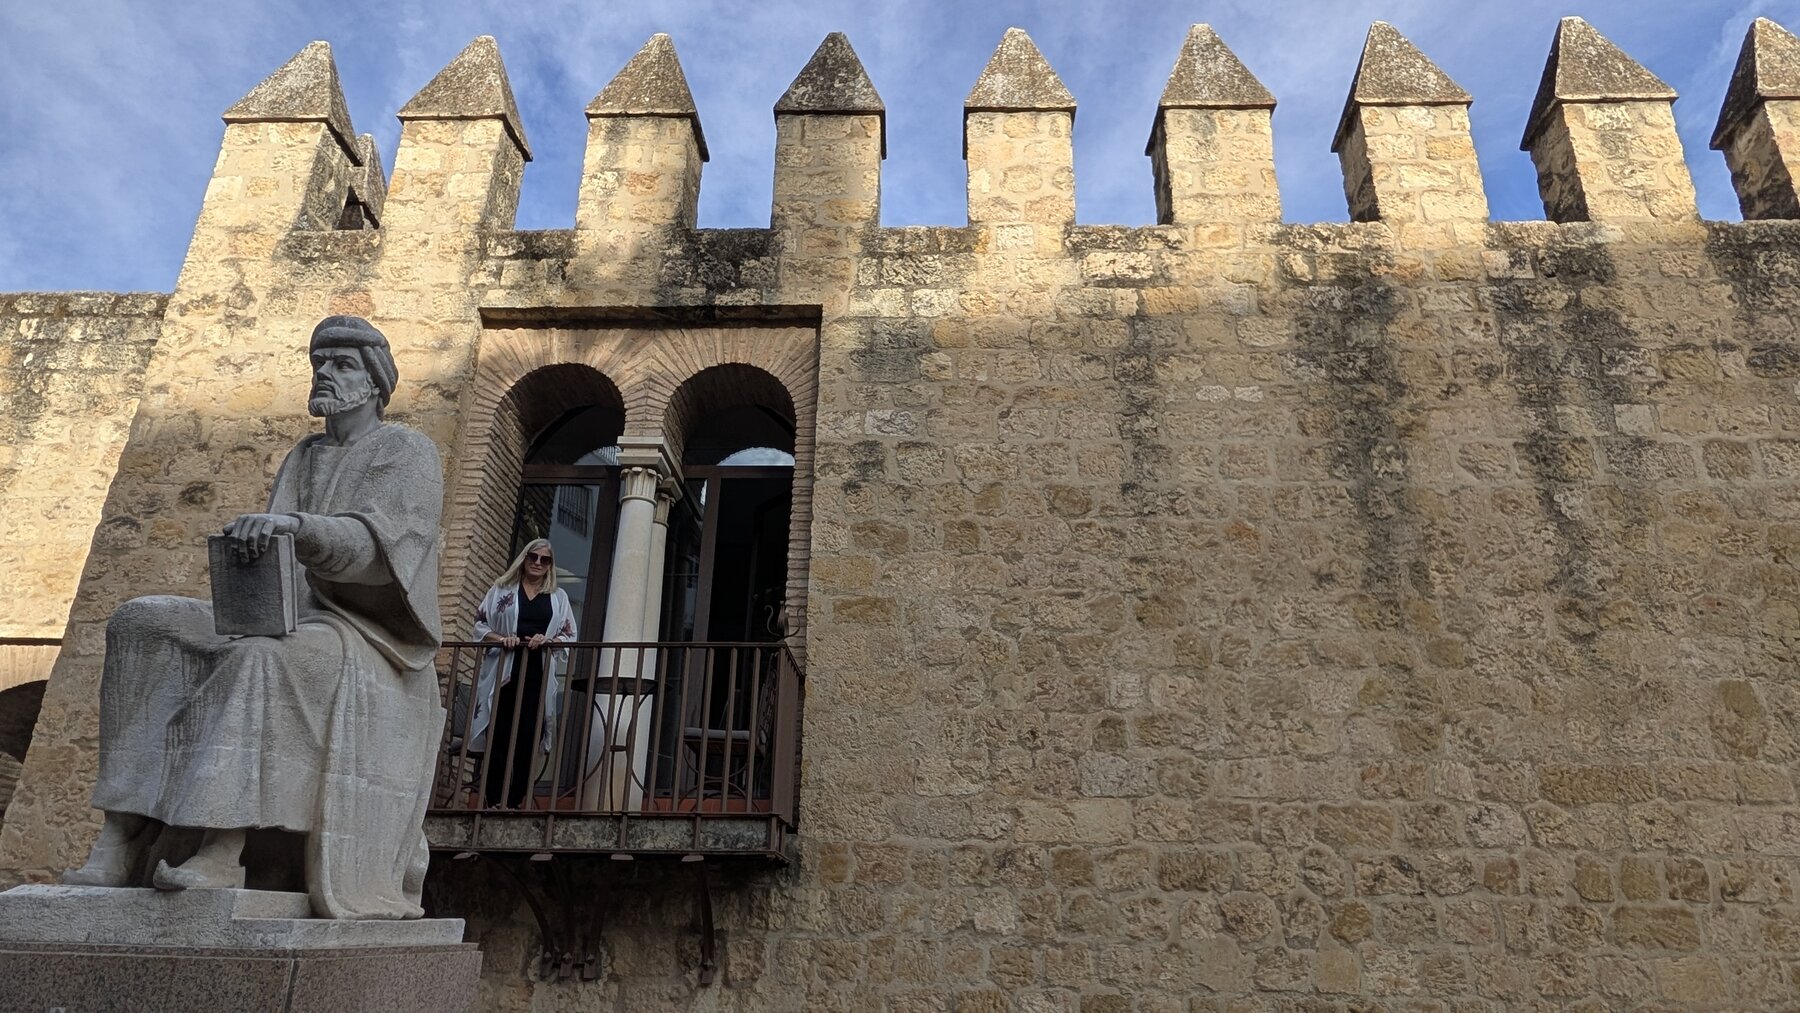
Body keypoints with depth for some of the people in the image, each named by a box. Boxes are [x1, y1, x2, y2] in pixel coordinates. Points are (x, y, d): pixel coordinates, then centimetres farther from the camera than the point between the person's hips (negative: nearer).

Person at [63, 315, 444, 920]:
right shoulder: (302, 459, 19)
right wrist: (248, 546, -13)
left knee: (265, 659, -37)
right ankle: (122, 839, -18)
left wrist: (292, 523, -37)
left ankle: (221, 852, -39)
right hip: (297, 623, 7)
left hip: (368, 642, -7)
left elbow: (375, 545, -21)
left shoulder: (409, 454, -3)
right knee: (144, 628, -10)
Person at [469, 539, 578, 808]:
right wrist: (500, 638, -12)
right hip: (503, 672, -1)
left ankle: (512, 802, 4)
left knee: (526, 739, -3)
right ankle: (492, 801, 6)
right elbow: (480, 624, 7)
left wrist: (547, 640, -11)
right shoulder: (502, 588, 11)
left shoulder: (558, 596, 14)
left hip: (538, 676, 1)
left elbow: (569, 636, 9)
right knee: (499, 737, -2)